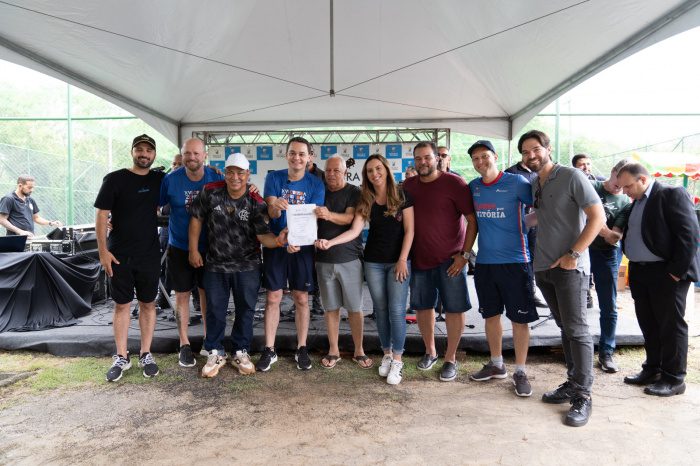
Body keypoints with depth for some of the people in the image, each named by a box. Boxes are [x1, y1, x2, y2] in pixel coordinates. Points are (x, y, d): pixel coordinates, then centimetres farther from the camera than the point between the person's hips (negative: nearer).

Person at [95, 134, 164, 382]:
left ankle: (146, 354, 19)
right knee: (121, 304, 6)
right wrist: (103, 250, -10)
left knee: (148, 304, 8)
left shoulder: (160, 179, 4)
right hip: (120, 256, -2)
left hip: (149, 254, 2)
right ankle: (121, 357, 17)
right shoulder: (114, 179, -4)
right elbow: (101, 215, -5)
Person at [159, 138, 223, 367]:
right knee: (182, 295, 9)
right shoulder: (170, 180, -8)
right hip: (179, 247, 0)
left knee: (207, 293, 12)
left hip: (208, 247, 1)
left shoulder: (217, 179, -7)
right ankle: (184, 344, 23)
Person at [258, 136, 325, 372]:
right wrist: (276, 207, -37)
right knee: (273, 298, 4)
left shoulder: (315, 184, -5)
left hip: (302, 247, 0)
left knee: (301, 299, 8)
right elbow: (272, 213, -12)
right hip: (275, 244, 0)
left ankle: (302, 348, 21)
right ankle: (269, 350, 15)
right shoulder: (273, 178, -3)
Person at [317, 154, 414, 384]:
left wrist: (402, 259, -11)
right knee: (380, 309, 9)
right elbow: (355, 230, -6)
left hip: (398, 261, -3)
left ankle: (397, 359, 5)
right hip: (373, 262, 3)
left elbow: (409, 230, -5)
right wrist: (330, 242, -19)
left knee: (396, 310, -6)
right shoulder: (365, 200, 4)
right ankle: (387, 354, 23)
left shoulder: (401, 195, -4)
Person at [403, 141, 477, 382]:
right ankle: (430, 351, 32)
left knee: (454, 308, 3)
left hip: (450, 259, -4)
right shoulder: (408, 185, 5)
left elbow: (472, 220, -10)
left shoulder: (454, 183, -10)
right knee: (423, 306, 13)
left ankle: (450, 358, 19)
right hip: (420, 258, 4)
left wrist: (465, 254, -15)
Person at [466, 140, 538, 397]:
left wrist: (523, 223, -14)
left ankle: (520, 371, 17)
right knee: (491, 315, 14)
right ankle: (496, 364, 30)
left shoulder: (515, 182, -8)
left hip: (515, 261, -4)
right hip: (484, 262, 5)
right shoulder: (472, 187, 6)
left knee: (519, 318, 2)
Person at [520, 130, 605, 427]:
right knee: (565, 328, 13)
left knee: (576, 330, -5)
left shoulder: (572, 176, -7)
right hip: (543, 267, 7)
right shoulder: (533, 184, 12)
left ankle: (583, 396, 2)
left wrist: (574, 254, -16)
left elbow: (597, 217, -12)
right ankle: (572, 383, 22)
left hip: (569, 267, -6)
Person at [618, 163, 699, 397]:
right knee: (648, 325, 15)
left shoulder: (672, 194, -10)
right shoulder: (637, 201, 15)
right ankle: (652, 370, 27)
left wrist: (677, 271, -18)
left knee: (671, 325, 2)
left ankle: (673, 379, 12)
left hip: (666, 273, -8)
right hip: (640, 273, 8)